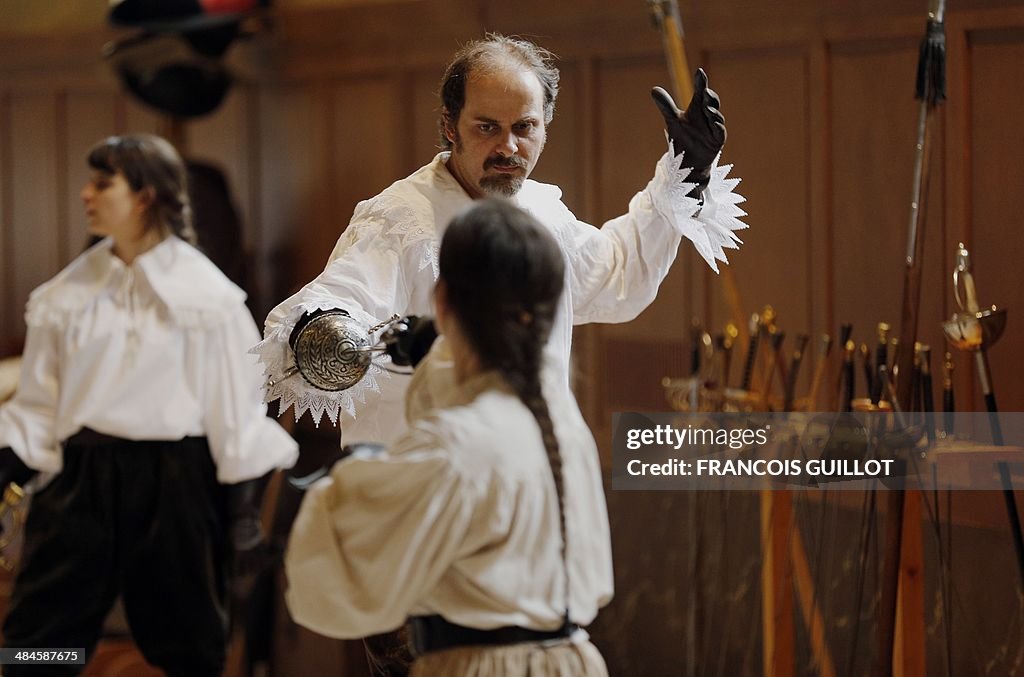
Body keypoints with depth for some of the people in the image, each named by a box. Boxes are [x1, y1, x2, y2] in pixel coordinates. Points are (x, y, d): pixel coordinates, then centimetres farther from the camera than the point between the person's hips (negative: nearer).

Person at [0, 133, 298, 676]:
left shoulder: (206, 294, -5)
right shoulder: (67, 294, 4)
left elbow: (238, 411, -3)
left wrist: (245, 510, -4)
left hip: (173, 479, -3)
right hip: (81, 476, 3)